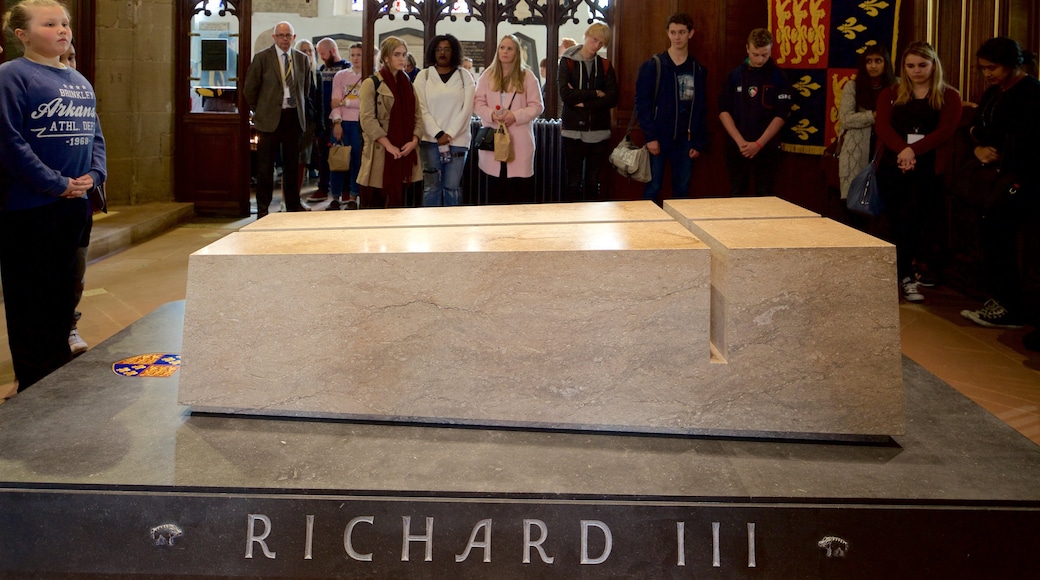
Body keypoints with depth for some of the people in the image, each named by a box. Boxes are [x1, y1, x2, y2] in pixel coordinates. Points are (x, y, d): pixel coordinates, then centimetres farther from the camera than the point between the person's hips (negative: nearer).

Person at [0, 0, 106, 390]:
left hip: (74, 205, 7)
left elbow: (95, 135, 16)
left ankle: (61, 371, 28)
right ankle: (33, 386, 12)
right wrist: (56, 184, -16)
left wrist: (94, 175, -2)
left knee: (63, 292, 16)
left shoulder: (80, 82, 12)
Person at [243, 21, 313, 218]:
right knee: (265, 166, 0)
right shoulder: (262, 58, -2)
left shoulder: (302, 59, 9)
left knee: (292, 164, 10)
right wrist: (260, 111, 4)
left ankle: (293, 204, 20)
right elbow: (249, 89, 1)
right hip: (270, 118, -3)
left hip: (294, 117, 3)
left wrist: (302, 110, 14)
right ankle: (262, 208, 6)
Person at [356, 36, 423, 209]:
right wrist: (389, 145, -17)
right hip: (381, 151, -5)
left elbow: (417, 115, 11)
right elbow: (367, 119, -11)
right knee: (377, 203, -4)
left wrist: (414, 141, -6)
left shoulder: (408, 84, 15)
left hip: (405, 151, 5)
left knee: (400, 200, 4)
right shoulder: (371, 83, -4)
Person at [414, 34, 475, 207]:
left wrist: (450, 134, -10)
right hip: (430, 140, 0)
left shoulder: (464, 76, 6)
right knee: (431, 187, 1)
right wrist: (438, 134, -12)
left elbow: (467, 108, -1)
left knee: (452, 187, 2)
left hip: (457, 140, 0)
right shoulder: (424, 76, 6)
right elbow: (421, 109, -1)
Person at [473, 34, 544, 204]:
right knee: (495, 188, 7)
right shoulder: (487, 75, 9)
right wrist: (491, 114, -15)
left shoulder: (527, 76, 2)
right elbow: (478, 102, 6)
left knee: (520, 189, -3)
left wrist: (515, 116, -17)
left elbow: (536, 106, -1)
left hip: (519, 140, -2)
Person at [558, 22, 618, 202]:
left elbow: (612, 99, -4)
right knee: (573, 182, 0)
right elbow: (565, 94, -14)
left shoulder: (605, 66, 9)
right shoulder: (567, 62, 1)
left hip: (599, 131, 3)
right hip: (573, 131, -2)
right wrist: (595, 94, -10)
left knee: (593, 182, 8)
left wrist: (583, 102, -12)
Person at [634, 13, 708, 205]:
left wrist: (699, 142, 3)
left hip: (685, 140, 3)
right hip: (658, 138, -3)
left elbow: (701, 109, 10)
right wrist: (650, 136, -13)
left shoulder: (698, 70, 8)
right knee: (653, 188, -1)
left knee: (682, 189, 8)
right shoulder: (653, 66, -3)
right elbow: (642, 103, -7)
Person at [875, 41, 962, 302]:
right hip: (892, 165, 3)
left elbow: (945, 131, -6)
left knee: (909, 217, -18)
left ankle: (904, 276, -12)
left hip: (927, 166, -3)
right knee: (895, 222, 0)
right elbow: (882, 126, -1)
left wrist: (913, 150, -20)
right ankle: (906, 277, 9)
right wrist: (902, 150, -20)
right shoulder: (891, 94, 14)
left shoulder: (948, 96, 8)